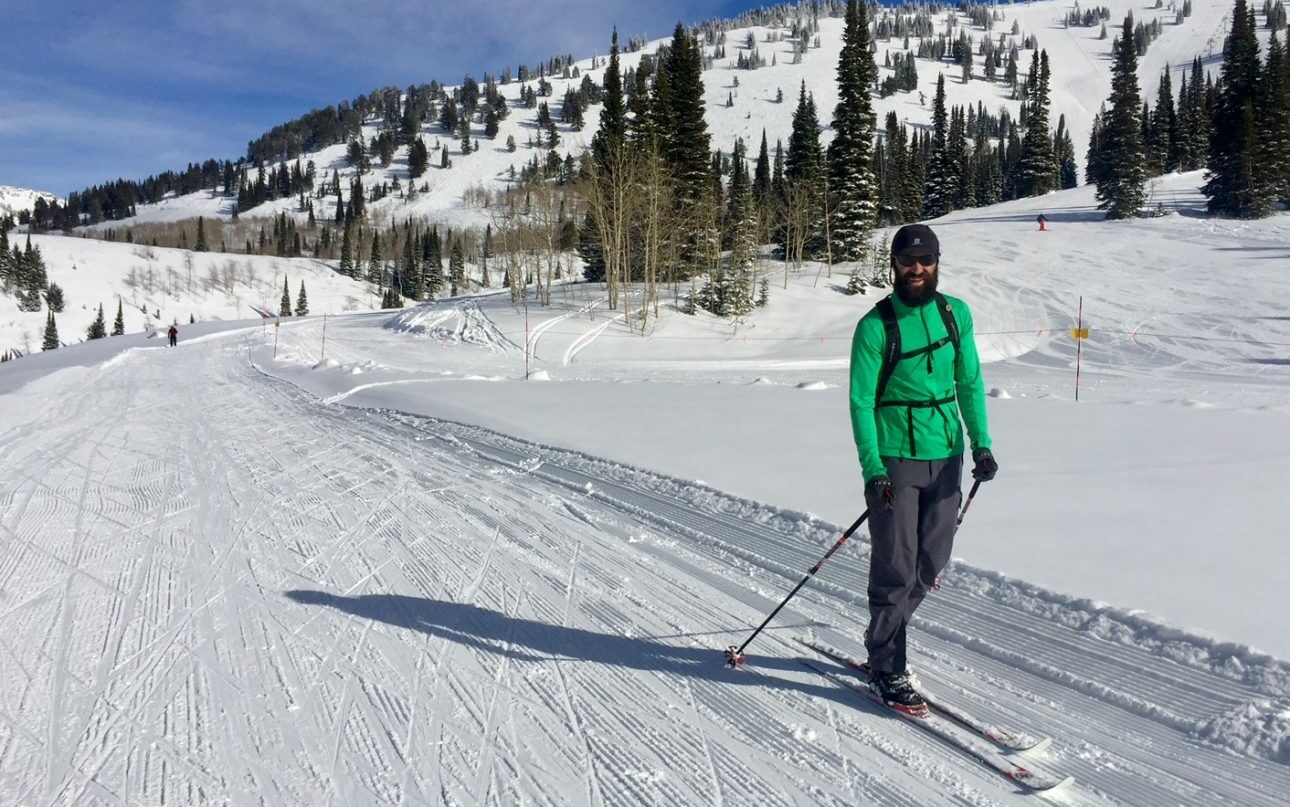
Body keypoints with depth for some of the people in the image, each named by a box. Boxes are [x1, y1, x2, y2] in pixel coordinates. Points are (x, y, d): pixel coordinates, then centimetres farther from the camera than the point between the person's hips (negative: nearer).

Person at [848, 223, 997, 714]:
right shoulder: (876, 325, -8)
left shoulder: (956, 314, 6)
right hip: (895, 458, -5)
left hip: (945, 456, 5)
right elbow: (861, 401, -9)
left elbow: (969, 382, 12)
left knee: (931, 563, 11)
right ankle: (887, 669, 13)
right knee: (896, 567, -2)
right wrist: (872, 468, -16)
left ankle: (883, 637, 32)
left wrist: (980, 443, 2)